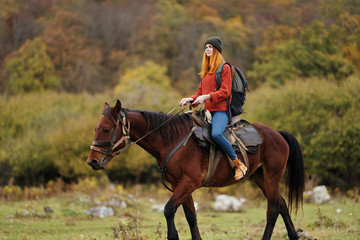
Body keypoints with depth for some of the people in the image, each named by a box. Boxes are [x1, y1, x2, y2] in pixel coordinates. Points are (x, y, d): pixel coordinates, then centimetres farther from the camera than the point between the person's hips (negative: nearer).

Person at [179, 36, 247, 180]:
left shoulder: (225, 68, 0)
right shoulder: (206, 71, 23)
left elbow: (225, 92, -10)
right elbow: (200, 93, 23)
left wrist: (207, 96, -21)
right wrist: (190, 99, 2)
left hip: (221, 110, -9)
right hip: (208, 111, 9)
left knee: (216, 134, -35)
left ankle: (238, 164, -24)